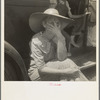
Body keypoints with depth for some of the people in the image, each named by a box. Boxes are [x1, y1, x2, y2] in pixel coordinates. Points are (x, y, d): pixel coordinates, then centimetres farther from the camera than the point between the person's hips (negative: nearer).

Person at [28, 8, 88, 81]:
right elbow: (41, 69, -24)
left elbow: (62, 58, -19)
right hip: (36, 72, -5)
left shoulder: (58, 37, -5)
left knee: (68, 63, -24)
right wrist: (64, 72, -31)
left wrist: (60, 37, -28)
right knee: (67, 64, -25)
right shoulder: (36, 41, -20)